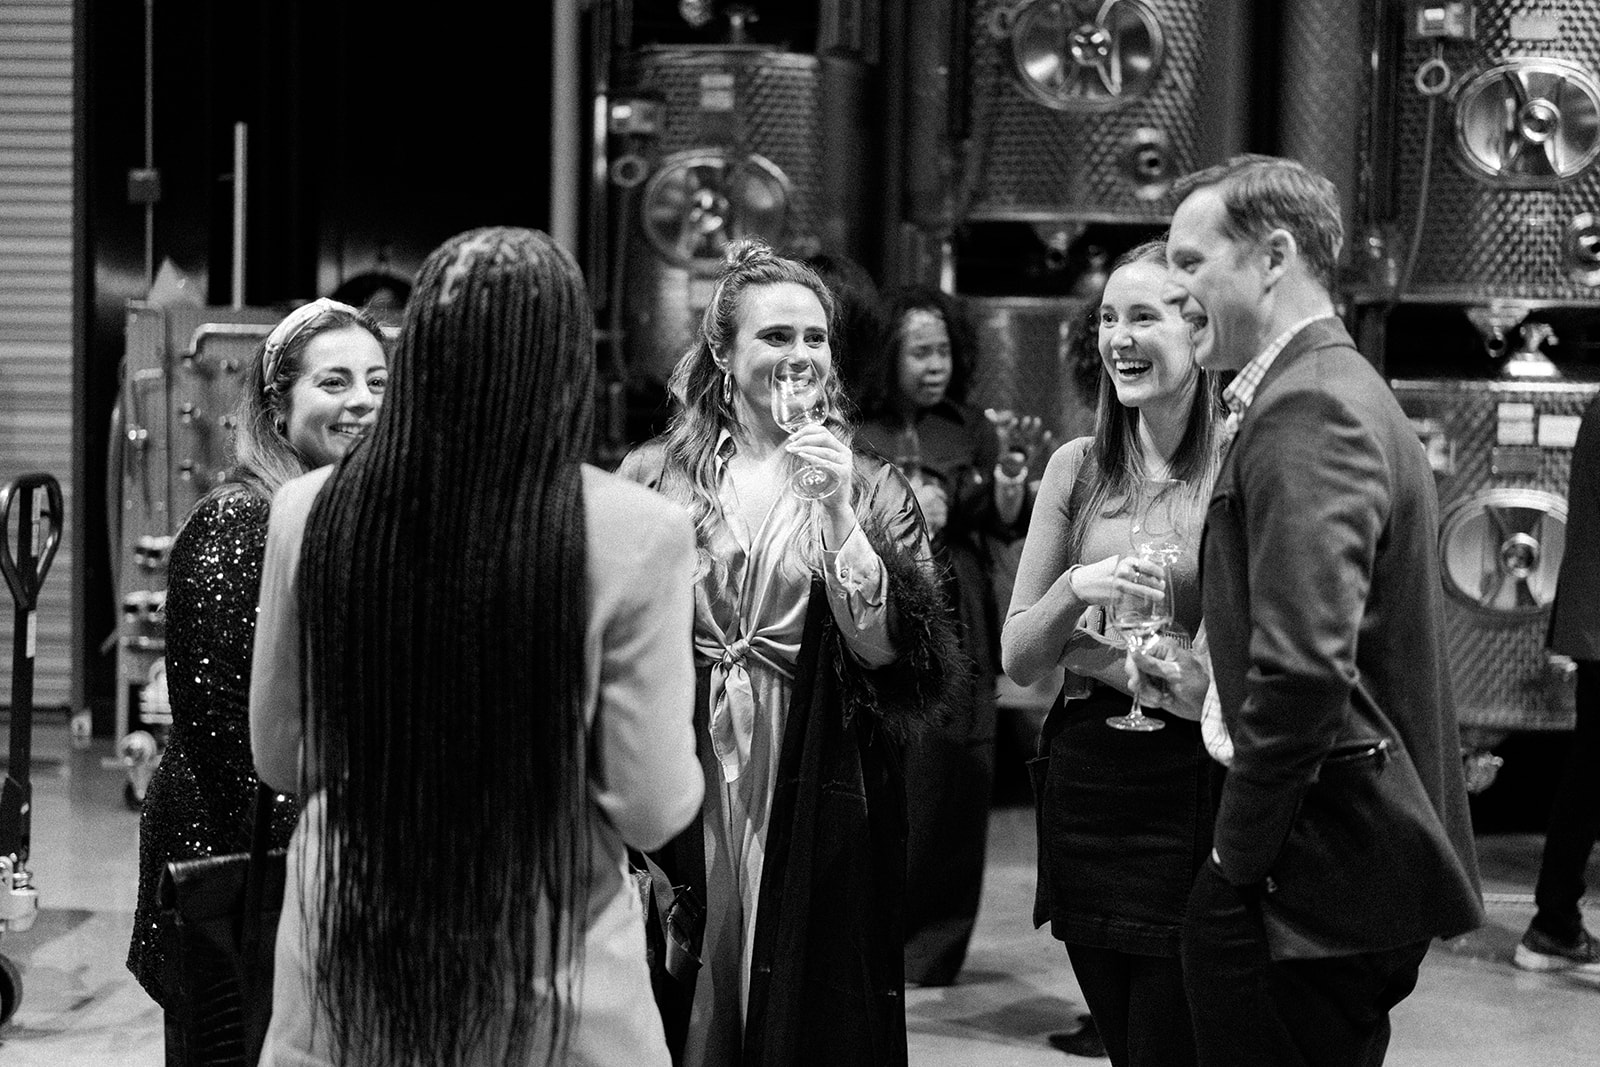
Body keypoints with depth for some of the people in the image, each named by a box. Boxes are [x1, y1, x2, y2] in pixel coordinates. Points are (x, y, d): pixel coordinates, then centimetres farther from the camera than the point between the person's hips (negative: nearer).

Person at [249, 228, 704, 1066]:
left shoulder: (309, 513, -7)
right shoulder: (634, 533, -17)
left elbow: (279, 757, 5)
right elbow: (652, 809, -12)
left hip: (347, 964, 2)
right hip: (553, 982, -2)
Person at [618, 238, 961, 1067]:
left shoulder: (872, 492, 4)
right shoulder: (655, 479, 5)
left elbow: (891, 655, -8)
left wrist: (838, 518, -18)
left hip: (817, 819, 0)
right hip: (678, 812, 1)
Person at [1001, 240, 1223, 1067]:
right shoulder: (1078, 469, 6)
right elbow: (1016, 658, 7)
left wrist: (1089, 653, -14)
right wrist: (1073, 591, -12)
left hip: (1193, 788, -4)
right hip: (1085, 787, 4)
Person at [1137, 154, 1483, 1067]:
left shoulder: (1307, 410, -18)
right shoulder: (1345, 389, 16)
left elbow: (1305, 666, -26)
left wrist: (1239, 851, -16)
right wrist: (1217, 684, 13)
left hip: (1322, 878, -10)